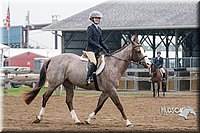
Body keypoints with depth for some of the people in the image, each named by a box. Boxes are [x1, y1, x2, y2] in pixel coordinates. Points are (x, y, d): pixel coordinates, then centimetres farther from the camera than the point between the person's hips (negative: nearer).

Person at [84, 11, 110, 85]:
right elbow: (89, 40, -14)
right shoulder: (90, 28, -4)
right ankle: (89, 78, -28)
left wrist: (107, 50, 17)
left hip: (97, 50, 9)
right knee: (93, 62, -25)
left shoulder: (99, 29, 19)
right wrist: (98, 46, -18)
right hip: (90, 49, -9)